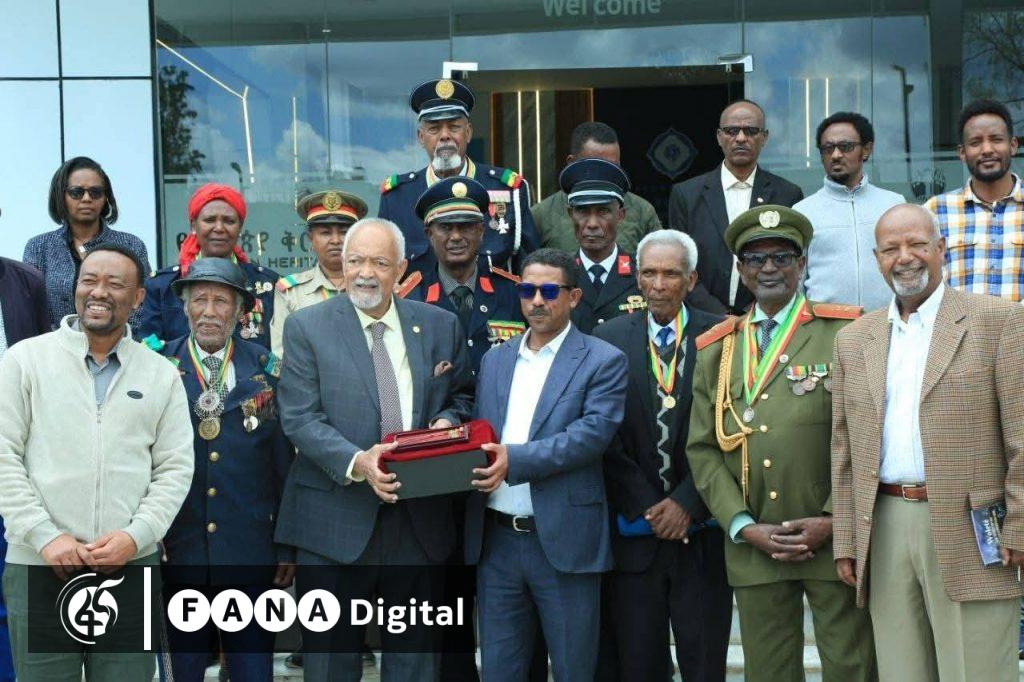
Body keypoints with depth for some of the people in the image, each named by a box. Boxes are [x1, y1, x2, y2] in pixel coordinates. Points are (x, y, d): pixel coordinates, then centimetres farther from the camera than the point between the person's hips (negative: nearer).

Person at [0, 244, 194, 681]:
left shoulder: (162, 375, 8)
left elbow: (175, 469, 6)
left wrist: (135, 536, -8)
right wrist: (45, 537, -9)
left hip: (132, 566, 2)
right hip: (39, 566, -1)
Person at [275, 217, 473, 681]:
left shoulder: (439, 325, 8)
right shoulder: (307, 327, -2)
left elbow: (460, 397, 17)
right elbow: (300, 418, -9)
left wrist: (447, 423, -6)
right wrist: (356, 463, -24)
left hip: (418, 519, 3)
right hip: (337, 519, -3)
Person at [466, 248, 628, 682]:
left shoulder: (603, 361, -3)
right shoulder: (495, 360, 14)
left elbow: (594, 432, -16)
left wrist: (515, 459, -24)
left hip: (563, 539, -4)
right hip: (496, 538, 5)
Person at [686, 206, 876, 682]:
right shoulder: (715, 350, 12)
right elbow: (703, 450, 8)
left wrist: (833, 521, -10)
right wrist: (745, 527, -3)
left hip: (835, 540, -3)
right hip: (752, 549, 3)